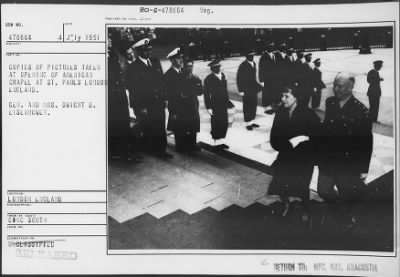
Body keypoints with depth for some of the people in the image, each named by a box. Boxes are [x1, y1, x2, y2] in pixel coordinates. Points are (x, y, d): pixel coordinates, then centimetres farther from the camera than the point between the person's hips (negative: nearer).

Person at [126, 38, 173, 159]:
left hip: (159, 104, 5)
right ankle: (150, 151, 19)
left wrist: (164, 98, 9)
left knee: (160, 129, 6)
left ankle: (161, 150, 16)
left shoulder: (156, 62, 9)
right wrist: (140, 107, -12)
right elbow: (133, 90, -9)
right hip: (145, 106, -5)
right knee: (149, 131, 5)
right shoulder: (133, 68, -9)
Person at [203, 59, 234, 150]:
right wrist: (208, 107, -15)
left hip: (224, 105, 7)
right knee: (216, 125, 0)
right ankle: (217, 143, 12)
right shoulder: (209, 79, -12)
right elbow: (206, 94, -12)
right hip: (215, 106, -7)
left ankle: (221, 142, 25)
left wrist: (227, 101, 14)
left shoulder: (223, 75, 8)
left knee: (224, 124, 11)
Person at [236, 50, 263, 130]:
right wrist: (241, 90, -15)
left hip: (253, 89, 7)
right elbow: (239, 79, -13)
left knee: (254, 105, 12)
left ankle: (251, 122, 24)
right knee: (247, 106, 0)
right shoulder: (243, 66, -15)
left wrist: (257, 85, 14)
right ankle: (248, 123, 10)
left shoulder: (253, 63, 8)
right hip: (246, 90, -7)